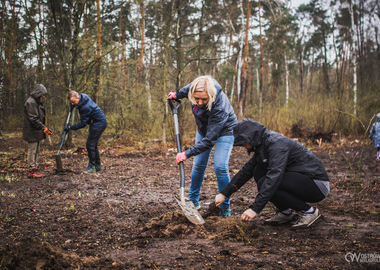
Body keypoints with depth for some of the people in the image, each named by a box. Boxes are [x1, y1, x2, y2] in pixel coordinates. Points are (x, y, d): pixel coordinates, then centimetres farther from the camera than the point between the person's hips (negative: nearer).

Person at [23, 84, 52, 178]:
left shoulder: (38, 102, 16)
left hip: (36, 132, 10)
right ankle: (32, 171, 0)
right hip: (32, 132, -10)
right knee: (32, 150, -5)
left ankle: (34, 169, 21)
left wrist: (43, 128, 14)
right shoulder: (31, 102, -16)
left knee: (36, 150, 14)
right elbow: (33, 119, -22)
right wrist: (44, 128, -23)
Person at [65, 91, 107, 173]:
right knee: (93, 145, 13)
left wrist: (70, 128, -22)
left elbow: (83, 123, -24)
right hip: (99, 123, 11)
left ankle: (92, 166, -5)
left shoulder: (85, 107, -28)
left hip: (98, 124, -11)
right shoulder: (83, 96, 0)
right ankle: (98, 166, 20)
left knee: (90, 145, -10)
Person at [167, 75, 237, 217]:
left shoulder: (220, 108, -42)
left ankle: (225, 206, -2)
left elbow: (209, 139, -38)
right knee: (198, 165, 9)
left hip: (224, 131, -6)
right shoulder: (197, 86, -27)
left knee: (220, 167, -18)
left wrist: (187, 153, -38)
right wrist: (178, 94, 11)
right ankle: (193, 200, 24)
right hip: (204, 129, 6)